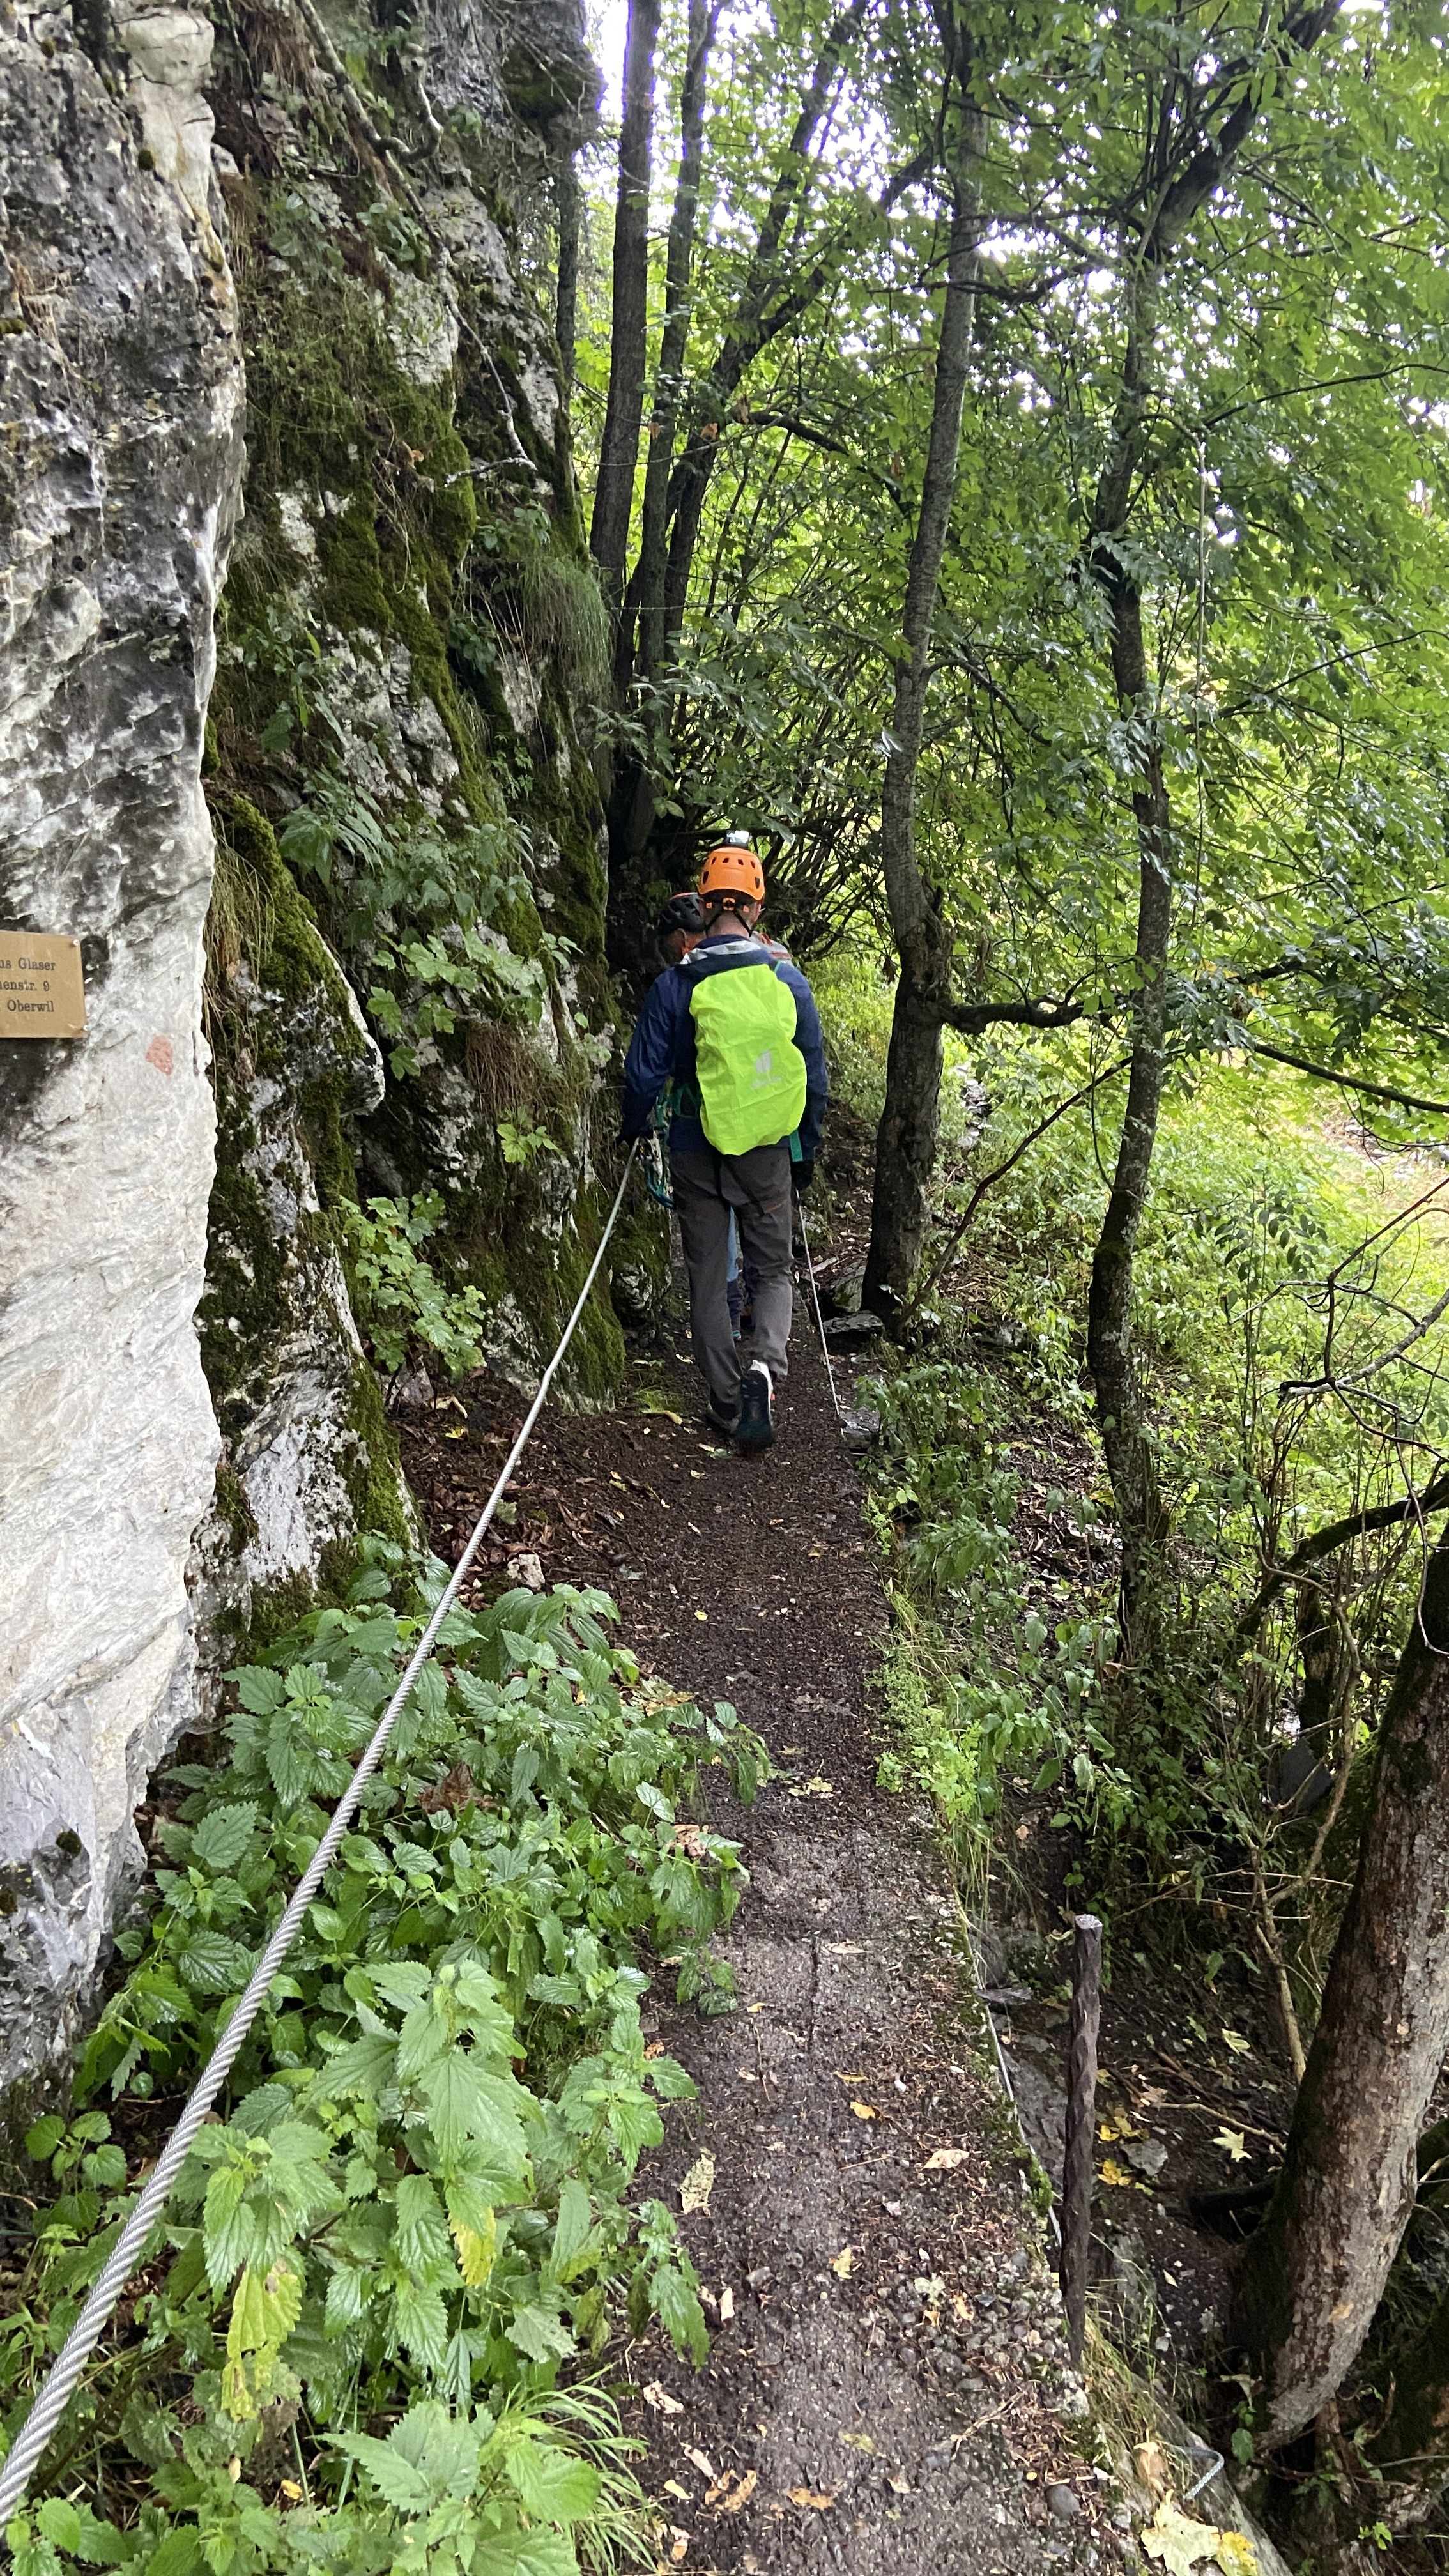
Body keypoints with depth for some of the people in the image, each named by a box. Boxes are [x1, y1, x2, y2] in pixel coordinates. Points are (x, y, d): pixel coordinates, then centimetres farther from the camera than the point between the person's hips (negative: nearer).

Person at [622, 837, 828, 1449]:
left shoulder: (675, 985, -8)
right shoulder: (788, 981, -3)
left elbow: (644, 1074, -4)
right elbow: (815, 1077, 3)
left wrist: (635, 1130, 16)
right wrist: (808, 1150, 16)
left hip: (697, 1153, -1)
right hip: (770, 1153, 1)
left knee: (708, 1280, 10)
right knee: (773, 1270, 13)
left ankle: (728, 1404, 14)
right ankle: (766, 1368, -12)